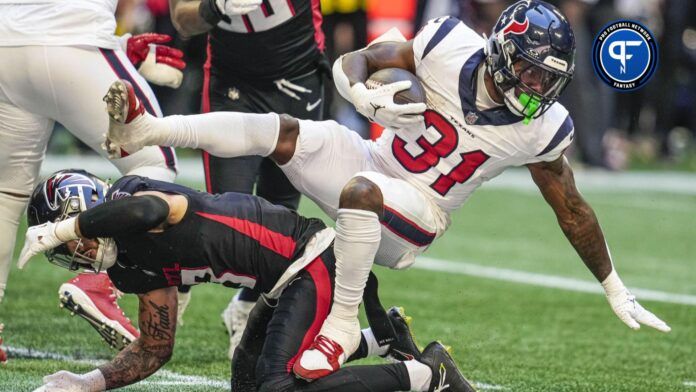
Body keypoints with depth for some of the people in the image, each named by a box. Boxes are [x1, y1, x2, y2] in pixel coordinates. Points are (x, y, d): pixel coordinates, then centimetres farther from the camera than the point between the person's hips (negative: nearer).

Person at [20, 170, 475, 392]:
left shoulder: (129, 200, -17)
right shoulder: (136, 267, 12)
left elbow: (148, 209, -43)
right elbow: (154, 350, 18)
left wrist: (59, 229, -31)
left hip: (314, 261, -11)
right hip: (290, 279, 11)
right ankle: (384, 339, 27)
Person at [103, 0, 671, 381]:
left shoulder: (541, 129, -11)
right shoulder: (449, 47, -13)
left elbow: (572, 209, 3)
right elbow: (353, 62, -4)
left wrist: (616, 290, 9)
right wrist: (366, 96, -28)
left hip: (414, 216, -2)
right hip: (367, 160, 2)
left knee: (360, 193, -37)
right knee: (278, 132, -24)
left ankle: (341, 328, -26)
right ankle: (142, 131, -27)